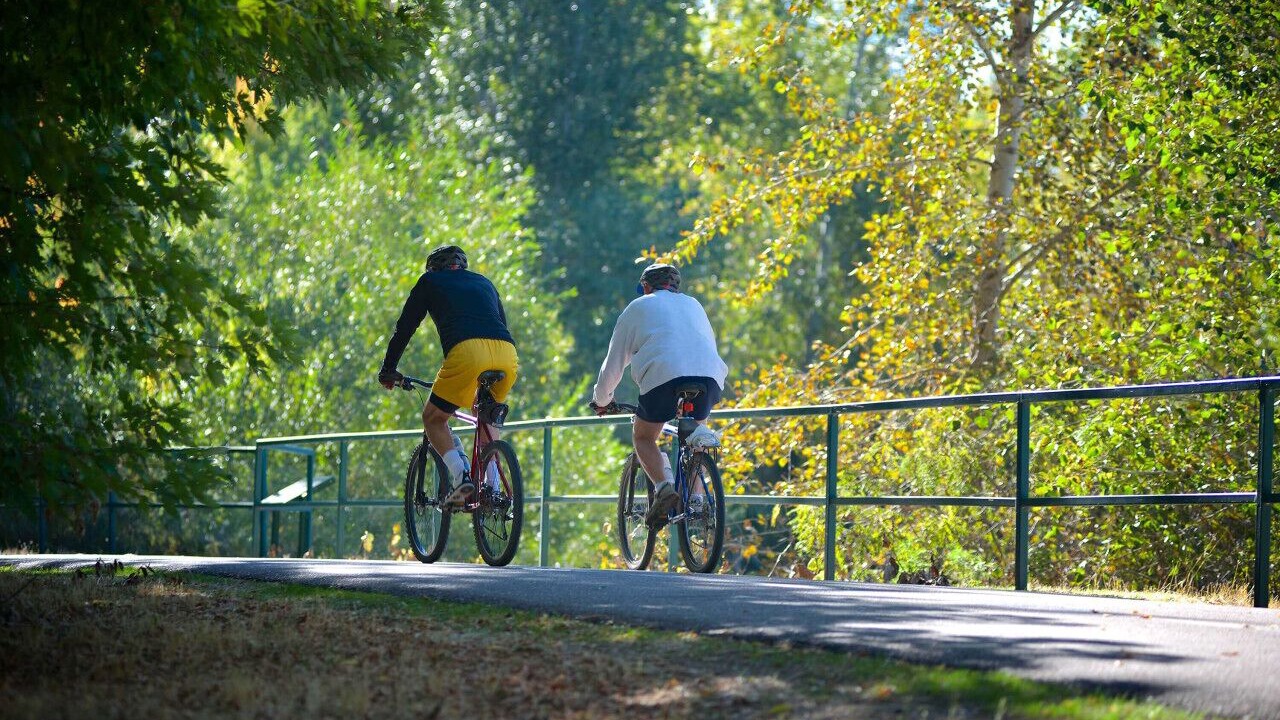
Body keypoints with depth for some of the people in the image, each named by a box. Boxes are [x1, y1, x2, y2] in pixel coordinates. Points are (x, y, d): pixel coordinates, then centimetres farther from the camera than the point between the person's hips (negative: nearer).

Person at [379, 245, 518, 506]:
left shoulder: (430, 281, 24)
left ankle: (460, 475, -8)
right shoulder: (483, 282, 35)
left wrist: (388, 369, 34)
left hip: (467, 350, -4)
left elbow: (405, 328, 24)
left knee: (434, 418, 14)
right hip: (507, 354, 4)